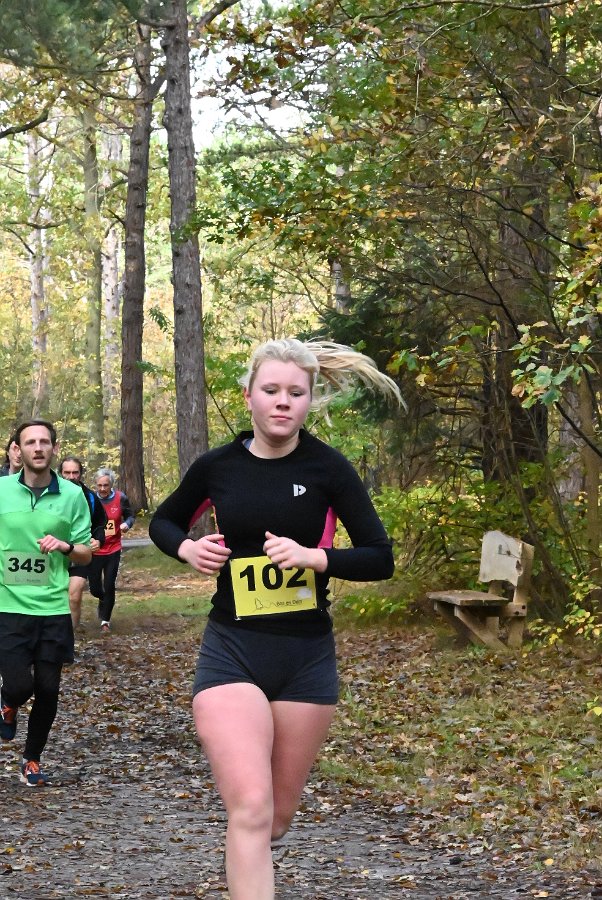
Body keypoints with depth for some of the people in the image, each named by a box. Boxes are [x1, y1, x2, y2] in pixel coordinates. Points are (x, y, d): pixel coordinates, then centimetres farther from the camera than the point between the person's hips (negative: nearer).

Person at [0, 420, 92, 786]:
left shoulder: (72, 495, 1)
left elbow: (86, 555, 6)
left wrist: (65, 546, -13)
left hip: (54, 608, 1)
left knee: (47, 690, 5)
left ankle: (32, 759, 26)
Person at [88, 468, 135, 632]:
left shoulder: (120, 498, -8)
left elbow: (130, 516, 7)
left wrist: (127, 523, -16)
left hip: (113, 550, 0)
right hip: (94, 551, 0)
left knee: (109, 586, -1)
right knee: (94, 588, 7)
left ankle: (105, 620, 14)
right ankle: (103, 600, 43)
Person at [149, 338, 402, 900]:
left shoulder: (327, 468, -5)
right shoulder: (217, 467, -1)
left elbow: (381, 559, -6)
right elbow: (163, 521, 18)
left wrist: (313, 556, -22)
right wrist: (187, 548, -4)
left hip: (306, 657, 1)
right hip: (231, 652, -1)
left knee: (278, 816, 13)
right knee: (251, 810, -18)